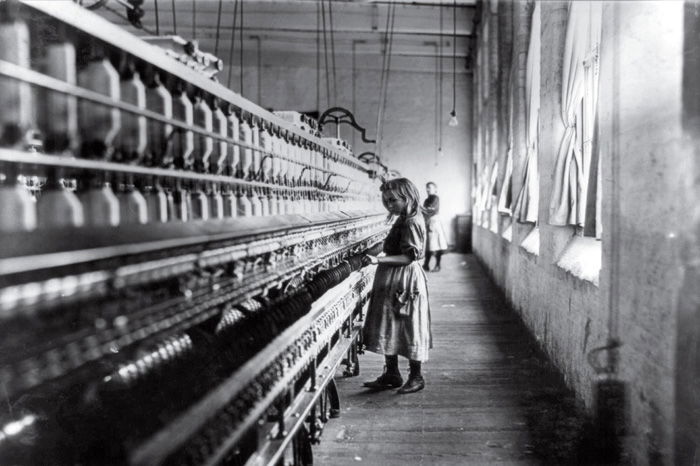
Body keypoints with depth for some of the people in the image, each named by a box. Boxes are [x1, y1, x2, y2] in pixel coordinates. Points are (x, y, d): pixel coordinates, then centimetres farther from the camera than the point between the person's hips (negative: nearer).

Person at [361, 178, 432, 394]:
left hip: (404, 282, -10)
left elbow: (409, 256, -23)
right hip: (392, 282, 10)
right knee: (389, 327, 13)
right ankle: (391, 374, 22)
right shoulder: (403, 221, 12)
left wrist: (379, 260, -29)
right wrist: (378, 259, 11)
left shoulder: (411, 223, -17)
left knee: (409, 328, 1)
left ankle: (416, 376, 13)